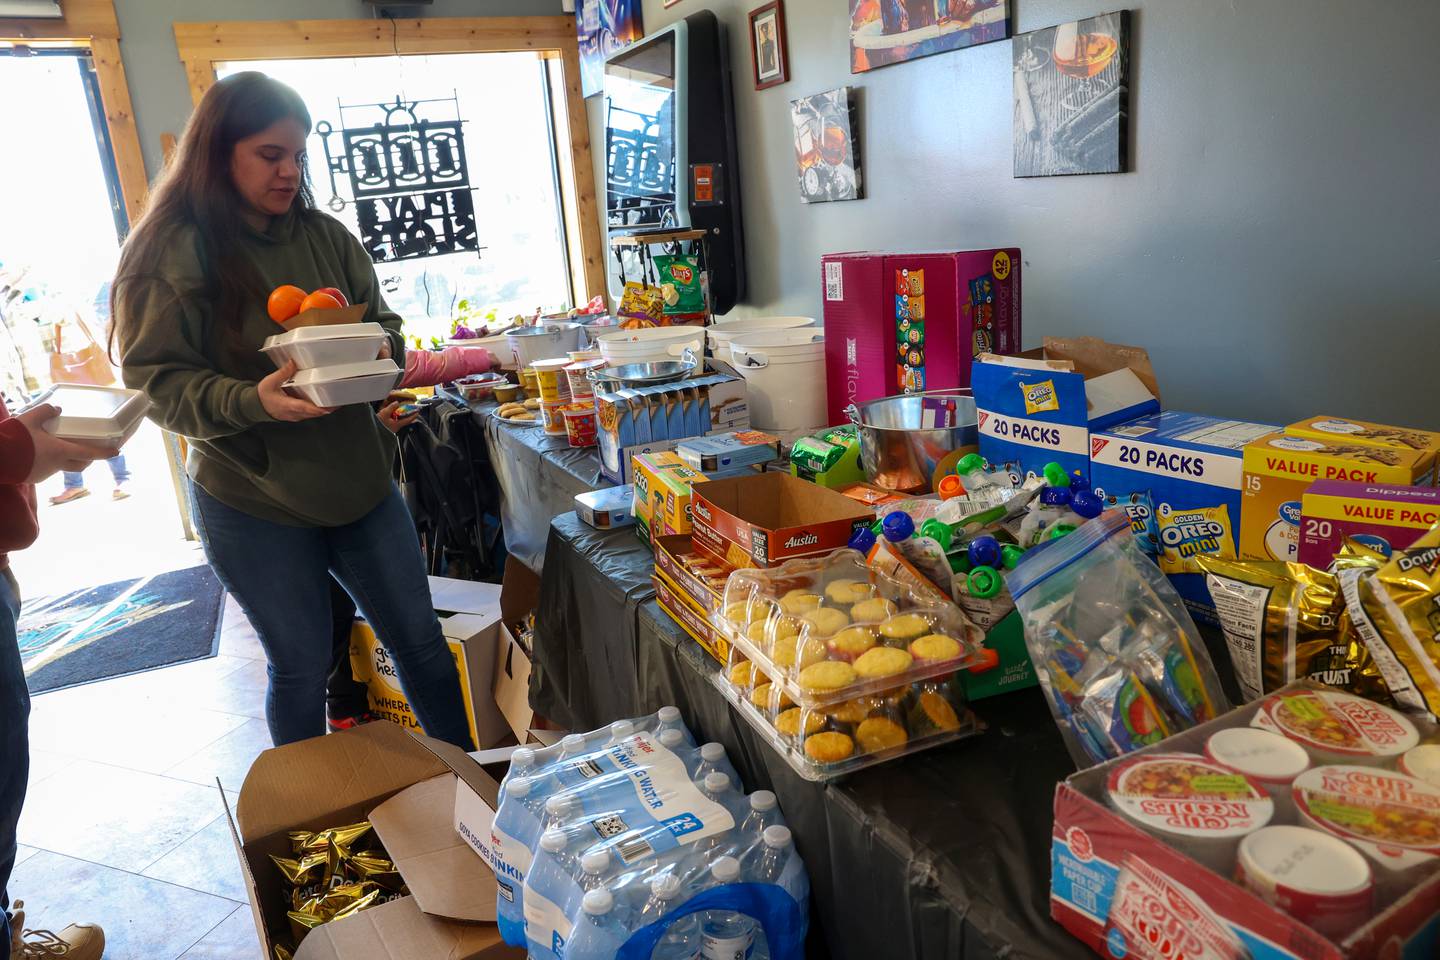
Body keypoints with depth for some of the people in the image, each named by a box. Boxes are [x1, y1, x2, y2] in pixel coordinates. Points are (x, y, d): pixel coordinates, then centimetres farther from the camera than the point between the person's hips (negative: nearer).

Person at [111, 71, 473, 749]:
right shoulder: (169, 253, -9)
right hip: (253, 503, -4)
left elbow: (384, 323, 10)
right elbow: (157, 382, -12)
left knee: (420, 642, 12)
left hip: (360, 481, 4)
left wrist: (379, 349, -15)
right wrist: (252, 401, -30)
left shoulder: (325, 236, 3)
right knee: (301, 669, 11)